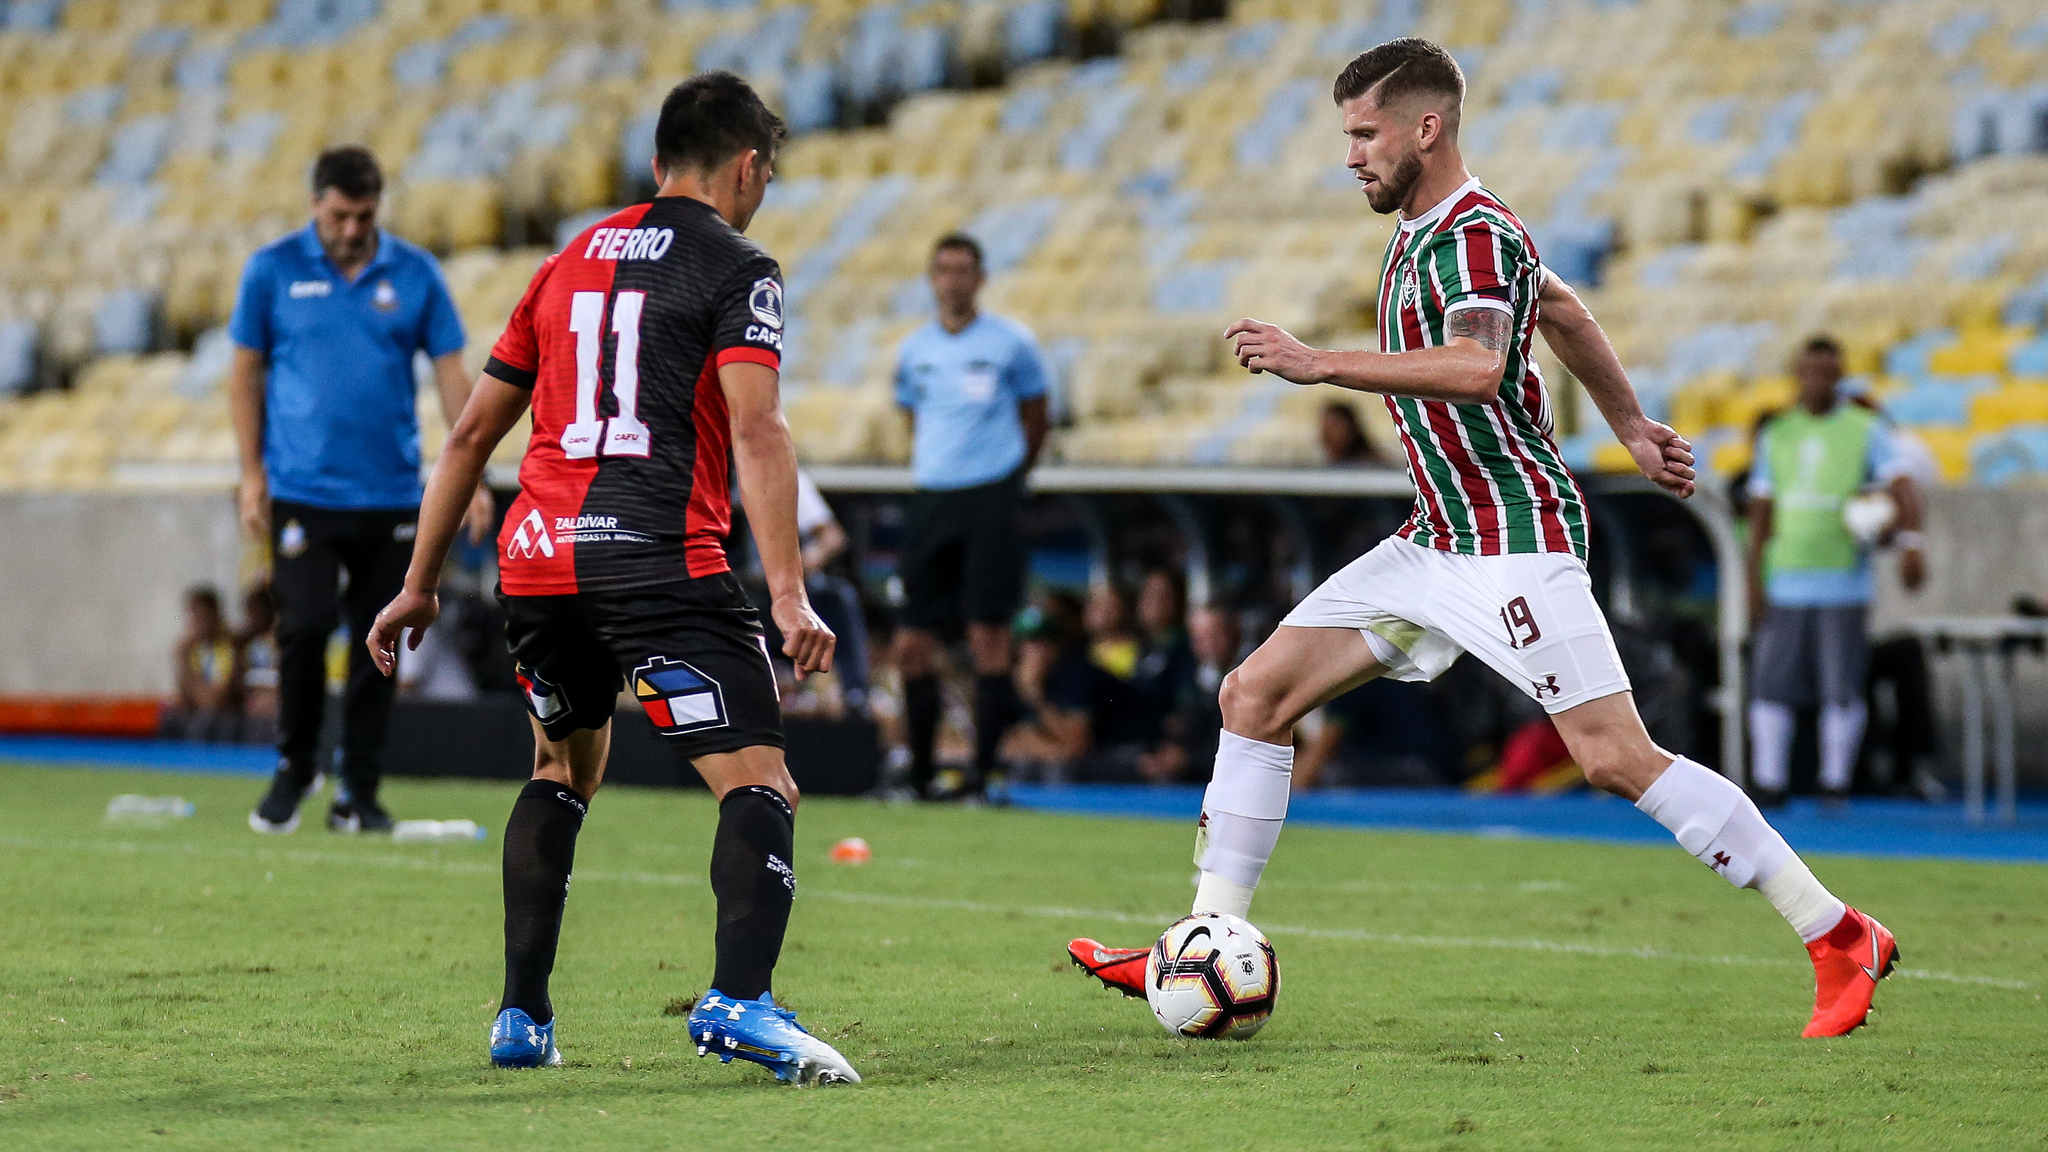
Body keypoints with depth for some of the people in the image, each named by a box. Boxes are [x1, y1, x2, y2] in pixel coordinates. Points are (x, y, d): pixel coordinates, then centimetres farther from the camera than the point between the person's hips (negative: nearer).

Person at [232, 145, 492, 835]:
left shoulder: (415, 274, 3)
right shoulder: (273, 271, 0)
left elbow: (450, 373, 4)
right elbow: (245, 373, 6)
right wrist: (252, 473, 1)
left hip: (391, 494, 2)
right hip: (302, 490, -2)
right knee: (305, 625, -13)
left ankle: (359, 795, 11)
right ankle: (294, 768, 9)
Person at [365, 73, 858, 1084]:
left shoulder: (571, 262, 22)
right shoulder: (737, 270, 3)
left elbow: (472, 433, 23)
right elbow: (754, 431, -12)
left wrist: (419, 584, 29)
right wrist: (789, 596, -17)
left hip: (536, 559, 6)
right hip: (660, 561, -6)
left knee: (563, 769, 27)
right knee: (760, 786, -8)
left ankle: (521, 1019, 23)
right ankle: (739, 1000, -31)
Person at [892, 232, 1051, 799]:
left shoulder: (1011, 343, 0)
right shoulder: (913, 350, 11)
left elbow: (1034, 420, 10)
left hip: (991, 498, -4)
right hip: (931, 500, 4)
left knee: (988, 636, -9)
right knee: (912, 642, 0)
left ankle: (985, 767, -5)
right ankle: (920, 769, 9)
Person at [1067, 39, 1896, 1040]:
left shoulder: (1474, 235, -16)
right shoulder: (1422, 229, 14)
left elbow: (1475, 365, -36)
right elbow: (1562, 311, 29)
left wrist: (1321, 365, -36)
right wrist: (1632, 427, 37)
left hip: (1516, 537, -10)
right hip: (1437, 539, 10)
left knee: (1618, 759, -15)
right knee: (1255, 694, 4)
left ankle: (1842, 940, -7)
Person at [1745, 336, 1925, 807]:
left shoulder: (1865, 430, 2)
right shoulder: (1776, 434, 13)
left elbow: (1902, 486, -11)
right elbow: (1761, 512, 12)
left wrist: (1910, 543, -27)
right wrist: (1754, 580, 4)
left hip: (1845, 584, -3)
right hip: (1784, 585, 3)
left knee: (1842, 688, -4)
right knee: (1771, 685, -2)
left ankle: (1835, 785, 4)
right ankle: (1769, 782, 4)